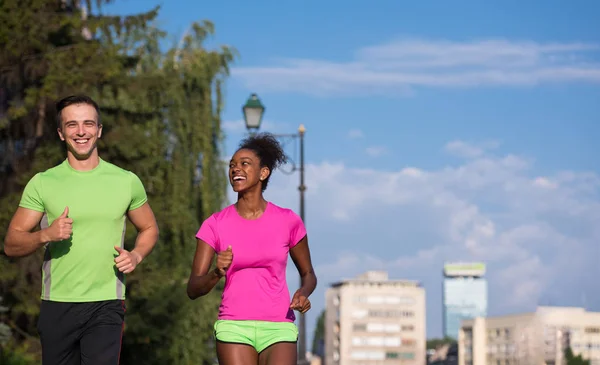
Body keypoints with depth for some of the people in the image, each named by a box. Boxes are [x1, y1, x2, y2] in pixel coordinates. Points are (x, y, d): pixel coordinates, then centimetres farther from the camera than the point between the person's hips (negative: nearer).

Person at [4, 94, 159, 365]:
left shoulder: (126, 181, 7)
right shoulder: (42, 183, 3)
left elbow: (149, 229, 21)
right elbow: (11, 244, 2)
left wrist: (136, 256, -1)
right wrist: (45, 235, -17)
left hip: (106, 305, -1)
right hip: (56, 305, 1)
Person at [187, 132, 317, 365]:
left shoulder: (288, 221, 1)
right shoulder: (215, 225, 1)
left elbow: (308, 274, 15)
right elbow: (193, 289, -1)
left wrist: (303, 294, -8)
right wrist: (217, 273, -23)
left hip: (278, 329, 0)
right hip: (234, 328, 0)